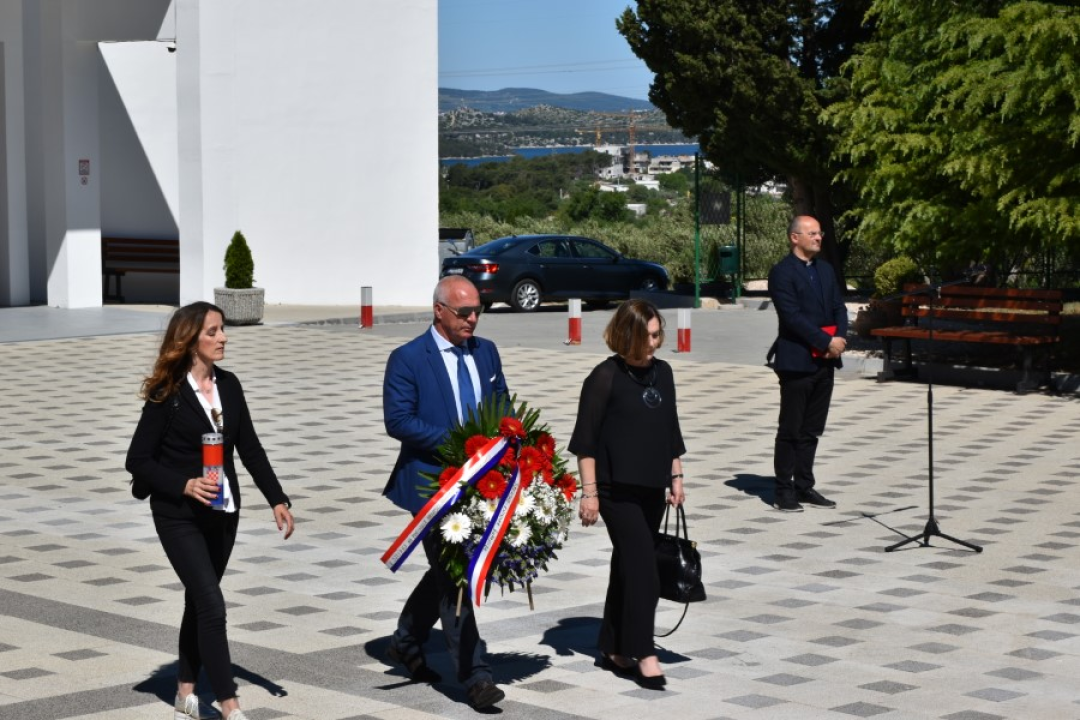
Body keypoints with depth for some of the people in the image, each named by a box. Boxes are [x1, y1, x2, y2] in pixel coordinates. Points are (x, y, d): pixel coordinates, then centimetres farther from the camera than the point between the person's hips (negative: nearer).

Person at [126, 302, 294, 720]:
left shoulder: (228, 385, 3)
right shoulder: (166, 394, -13)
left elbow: (250, 448, 7)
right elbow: (138, 460, -11)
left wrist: (277, 500, 1)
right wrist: (185, 485, -24)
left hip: (223, 512, 6)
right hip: (179, 516, -6)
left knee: (200, 600, 15)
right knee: (212, 605, -12)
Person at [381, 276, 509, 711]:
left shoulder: (486, 352, 10)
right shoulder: (407, 359, -9)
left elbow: (503, 406, 16)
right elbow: (397, 420, -14)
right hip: (431, 483, -7)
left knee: (448, 570, 17)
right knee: (452, 575, -6)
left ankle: (406, 643, 36)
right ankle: (474, 674, -4)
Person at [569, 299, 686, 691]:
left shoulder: (662, 372, 9)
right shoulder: (605, 377, -10)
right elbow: (586, 439, -10)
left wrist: (675, 475, 15)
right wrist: (589, 491, -12)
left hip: (652, 489, 7)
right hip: (617, 489, -6)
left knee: (628, 566, 12)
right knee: (642, 568, -11)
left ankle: (613, 649, 20)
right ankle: (642, 653, -7)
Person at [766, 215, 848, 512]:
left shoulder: (825, 269, 15)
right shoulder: (782, 272, -9)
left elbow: (839, 307, 13)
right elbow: (792, 316, -16)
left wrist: (840, 337, -7)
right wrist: (826, 342, -17)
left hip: (825, 360, 7)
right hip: (797, 361, -7)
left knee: (811, 430, 12)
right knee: (791, 430, -1)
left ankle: (804, 486, 19)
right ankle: (783, 490, 5)